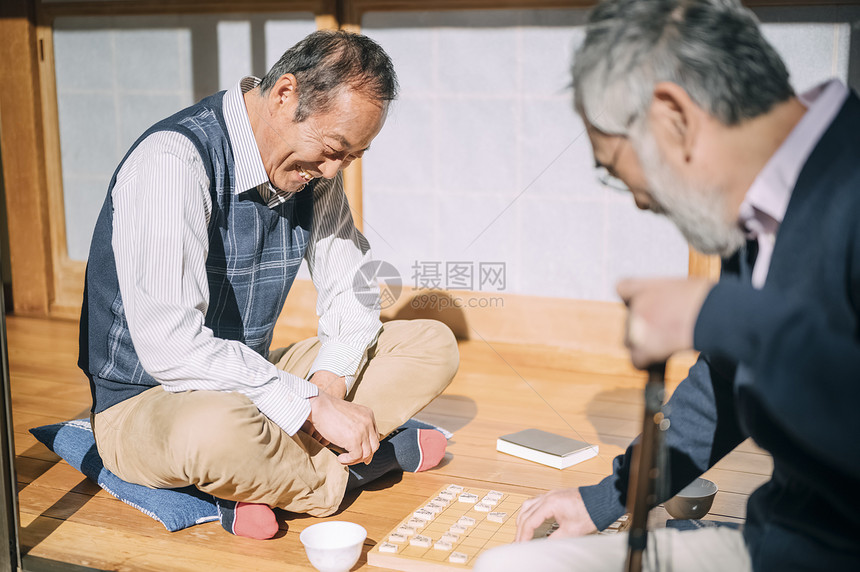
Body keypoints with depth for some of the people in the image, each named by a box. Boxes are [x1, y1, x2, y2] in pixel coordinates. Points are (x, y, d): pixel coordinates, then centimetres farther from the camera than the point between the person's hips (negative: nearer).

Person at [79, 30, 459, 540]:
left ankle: (268, 476, -14)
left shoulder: (314, 167, -1)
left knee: (435, 344, 0)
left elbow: (352, 288, 7)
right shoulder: (171, 162, -25)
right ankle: (337, 471, -11)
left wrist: (329, 382, -12)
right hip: (146, 402, -7)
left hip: (255, 381, 8)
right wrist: (313, 405, -30)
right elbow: (169, 346, -33)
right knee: (215, 431, -43)